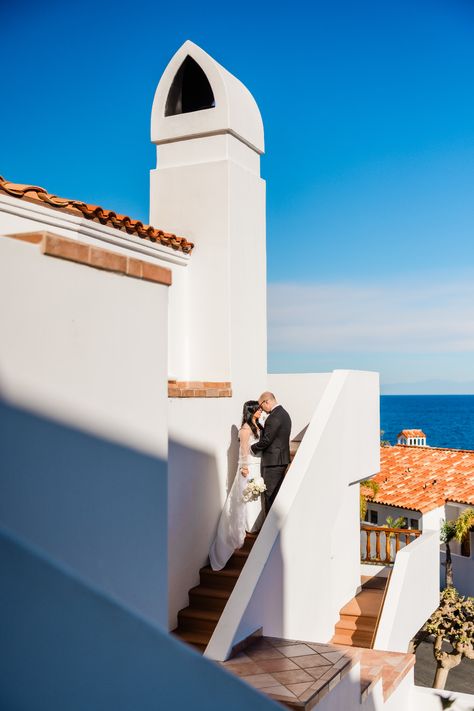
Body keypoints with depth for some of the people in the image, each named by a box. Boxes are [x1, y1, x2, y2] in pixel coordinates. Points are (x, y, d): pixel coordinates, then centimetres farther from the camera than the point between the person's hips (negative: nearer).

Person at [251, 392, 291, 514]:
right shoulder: (284, 413, 13)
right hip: (282, 459, 10)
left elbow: (267, 440, -20)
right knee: (278, 493, 15)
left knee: (270, 495, -5)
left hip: (273, 461, -10)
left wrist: (252, 448, -5)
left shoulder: (274, 417, -19)